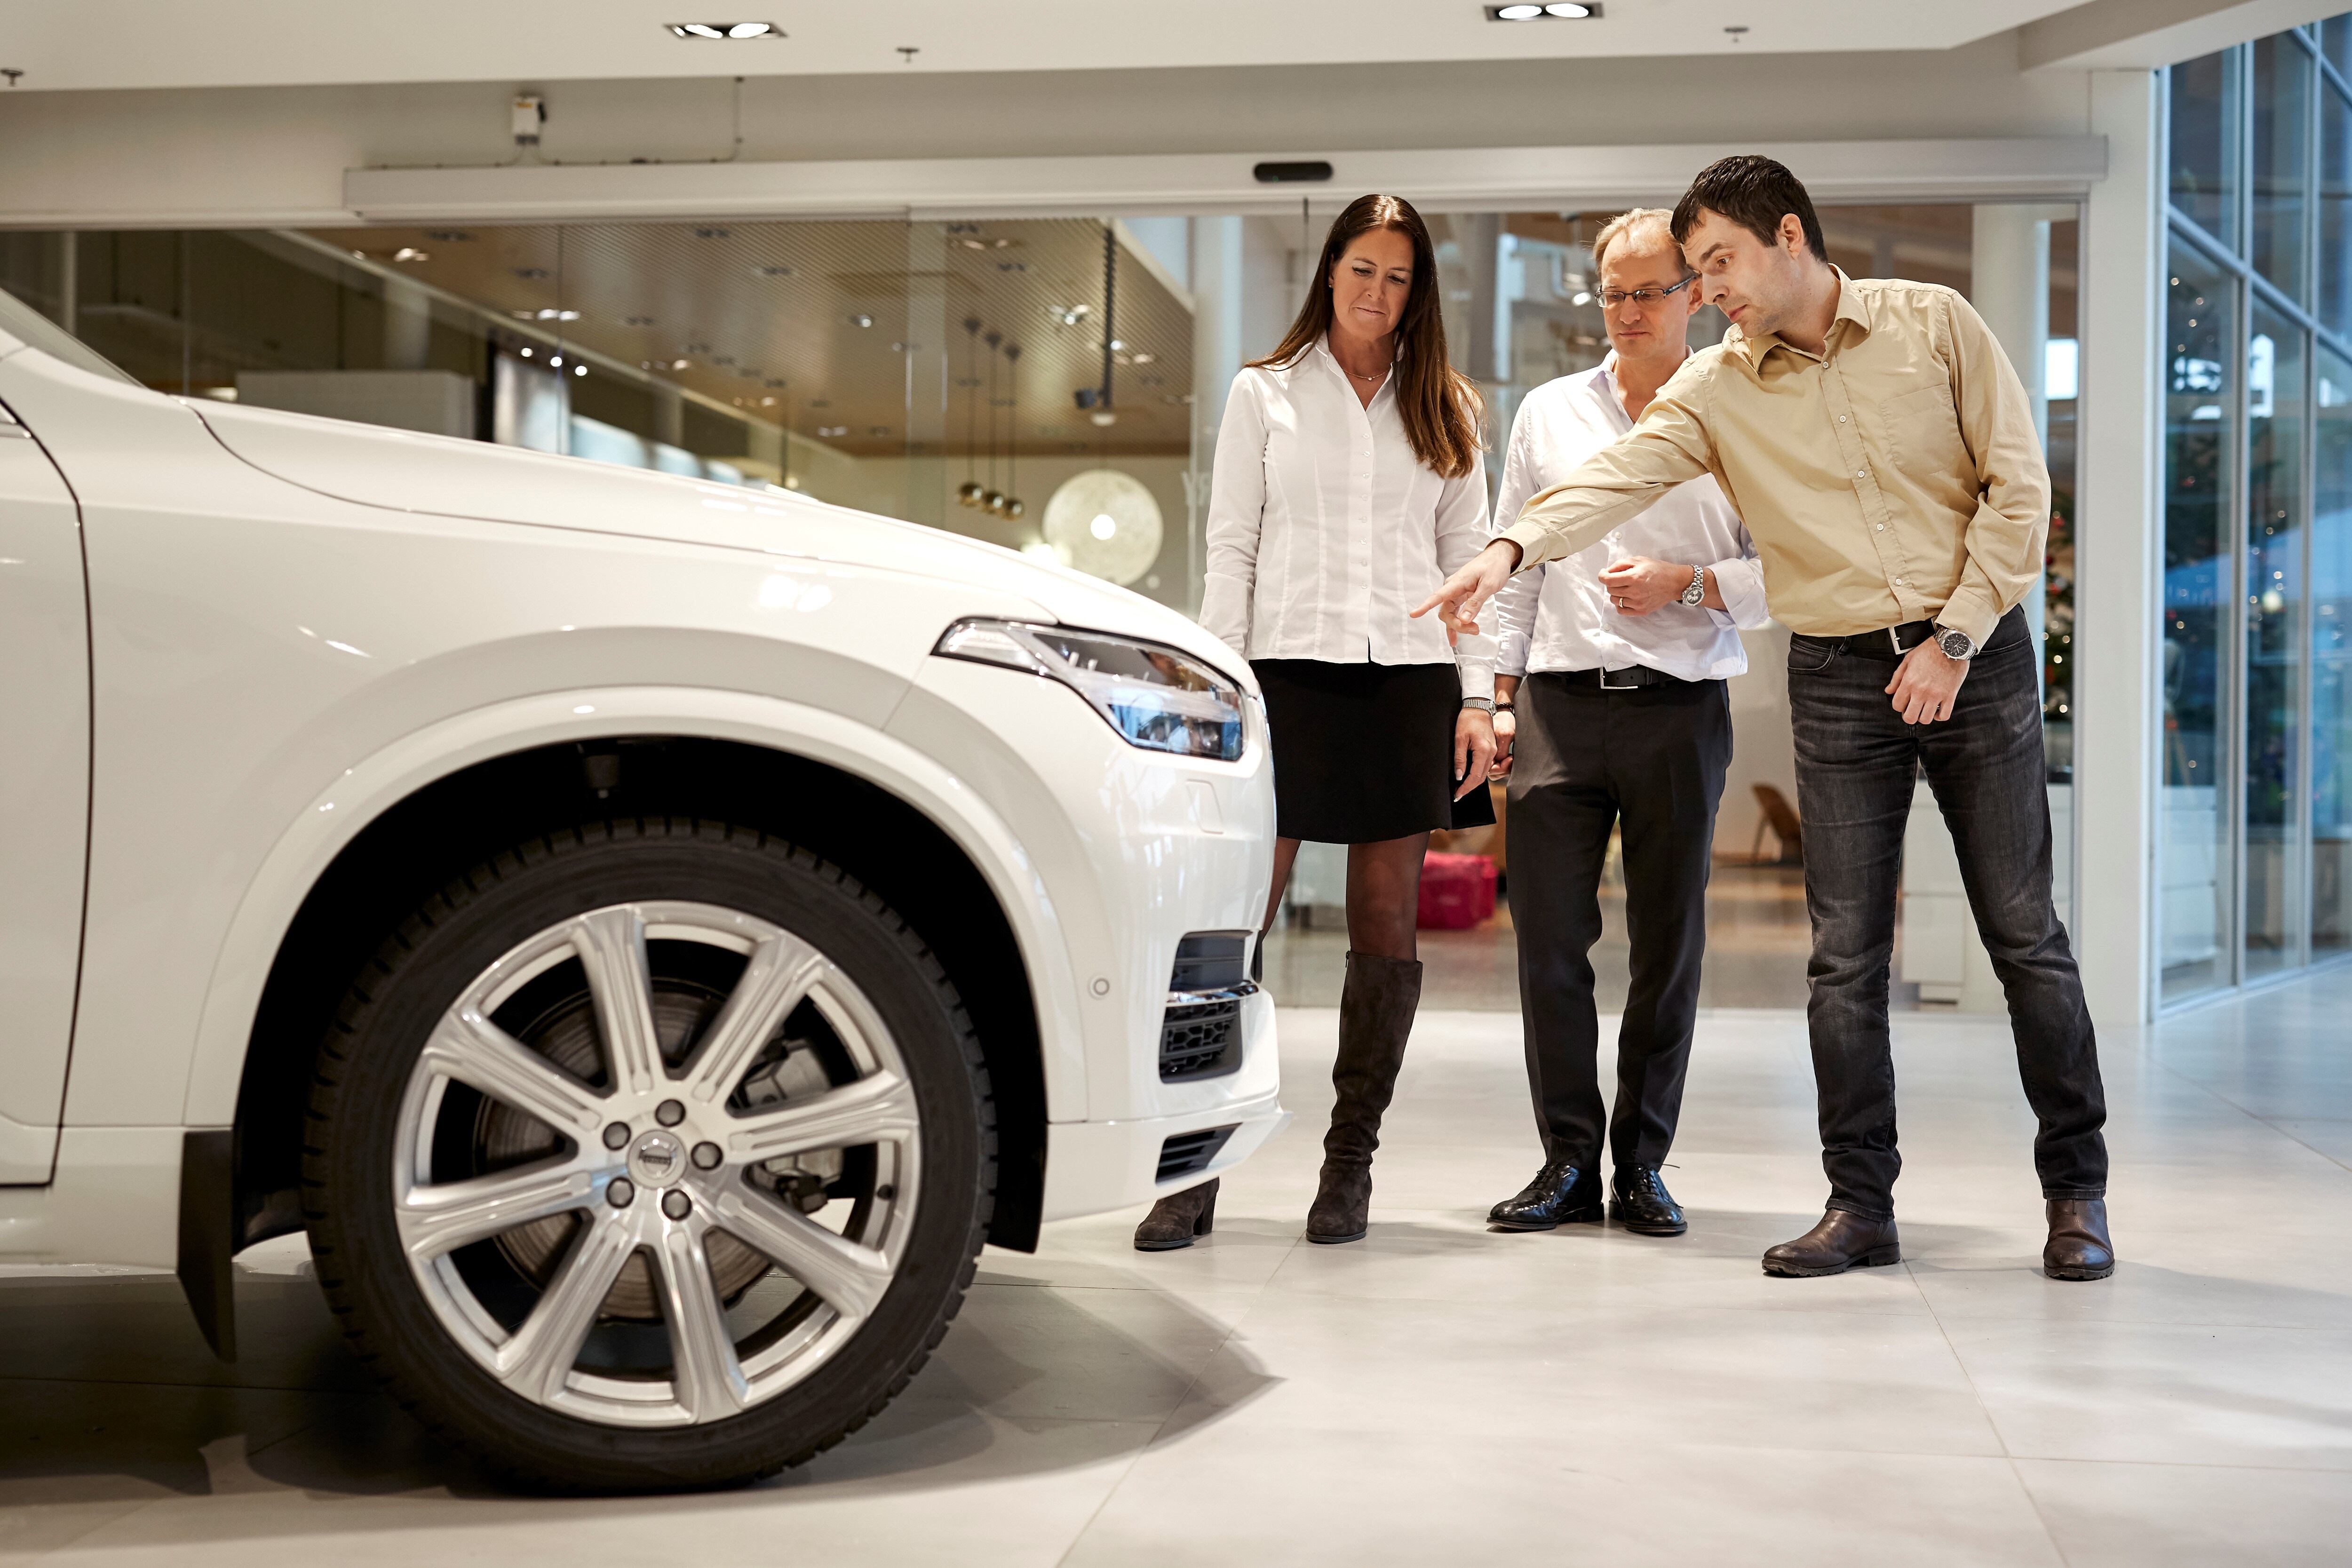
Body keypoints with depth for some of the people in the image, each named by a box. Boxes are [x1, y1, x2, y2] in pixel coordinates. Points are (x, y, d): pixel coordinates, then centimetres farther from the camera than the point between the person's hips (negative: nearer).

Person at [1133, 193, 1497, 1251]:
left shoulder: (1444, 410, 15)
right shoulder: (1263, 395, 11)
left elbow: (1466, 557, 12)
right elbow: (1230, 548, 7)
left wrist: (1476, 696, 3)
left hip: (1409, 680, 2)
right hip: (1289, 673, -2)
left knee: (1386, 928, 2)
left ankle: (1350, 1165, 11)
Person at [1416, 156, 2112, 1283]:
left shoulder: (1936, 324, -1)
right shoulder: (1715, 389, 2)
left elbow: (2018, 485, -3)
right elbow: (1616, 478, -13)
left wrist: (1954, 639, -10)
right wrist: (1514, 546, -32)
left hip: (1974, 658, -2)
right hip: (1838, 678, 2)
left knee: (2025, 934, 1)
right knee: (1845, 955, 0)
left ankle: (2076, 1191, 13)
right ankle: (1860, 1203, 9)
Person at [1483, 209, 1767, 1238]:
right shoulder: (1548, 413, 13)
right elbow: (1514, 565, 15)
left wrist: (1686, 586, -12)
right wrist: (1500, 697, 9)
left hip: (1681, 704, -2)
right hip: (1560, 701, 2)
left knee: (1669, 942, 2)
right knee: (1548, 934, -2)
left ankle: (1642, 1164, 13)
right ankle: (1568, 1161, 8)